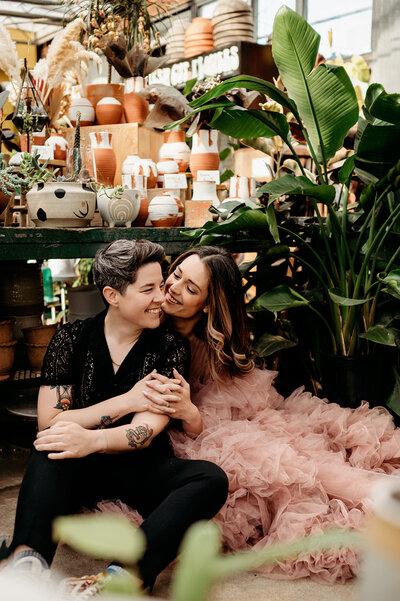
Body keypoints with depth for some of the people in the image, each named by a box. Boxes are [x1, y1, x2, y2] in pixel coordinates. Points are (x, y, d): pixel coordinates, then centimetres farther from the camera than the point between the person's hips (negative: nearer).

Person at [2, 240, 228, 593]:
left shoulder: (170, 347, -1)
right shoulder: (73, 339, 1)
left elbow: (145, 432, -12)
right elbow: (48, 421, -9)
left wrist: (91, 439, -33)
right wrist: (127, 401, -14)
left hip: (142, 469, 1)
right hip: (83, 472, 0)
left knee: (212, 480, -29)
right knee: (55, 444, -31)